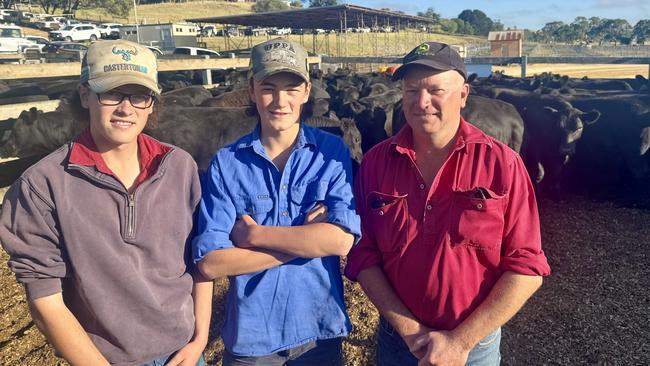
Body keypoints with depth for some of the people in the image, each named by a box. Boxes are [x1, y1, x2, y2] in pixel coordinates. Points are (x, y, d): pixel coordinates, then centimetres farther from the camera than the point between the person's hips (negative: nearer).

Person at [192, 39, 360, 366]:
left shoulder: (332, 152, -7)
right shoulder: (226, 163, -8)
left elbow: (341, 239, -18)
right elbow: (210, 263, -15)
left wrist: (253, 234, -17)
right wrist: (306, 240, -18)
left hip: (319, 328, 1)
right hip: (250, 334, 0)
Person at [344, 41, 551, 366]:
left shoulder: (502, 164, -12)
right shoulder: (375, 163, -7)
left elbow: (526, 267, -12)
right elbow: (364, 256, -5)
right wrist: (409, 329, -12)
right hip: (396, 339, 2)